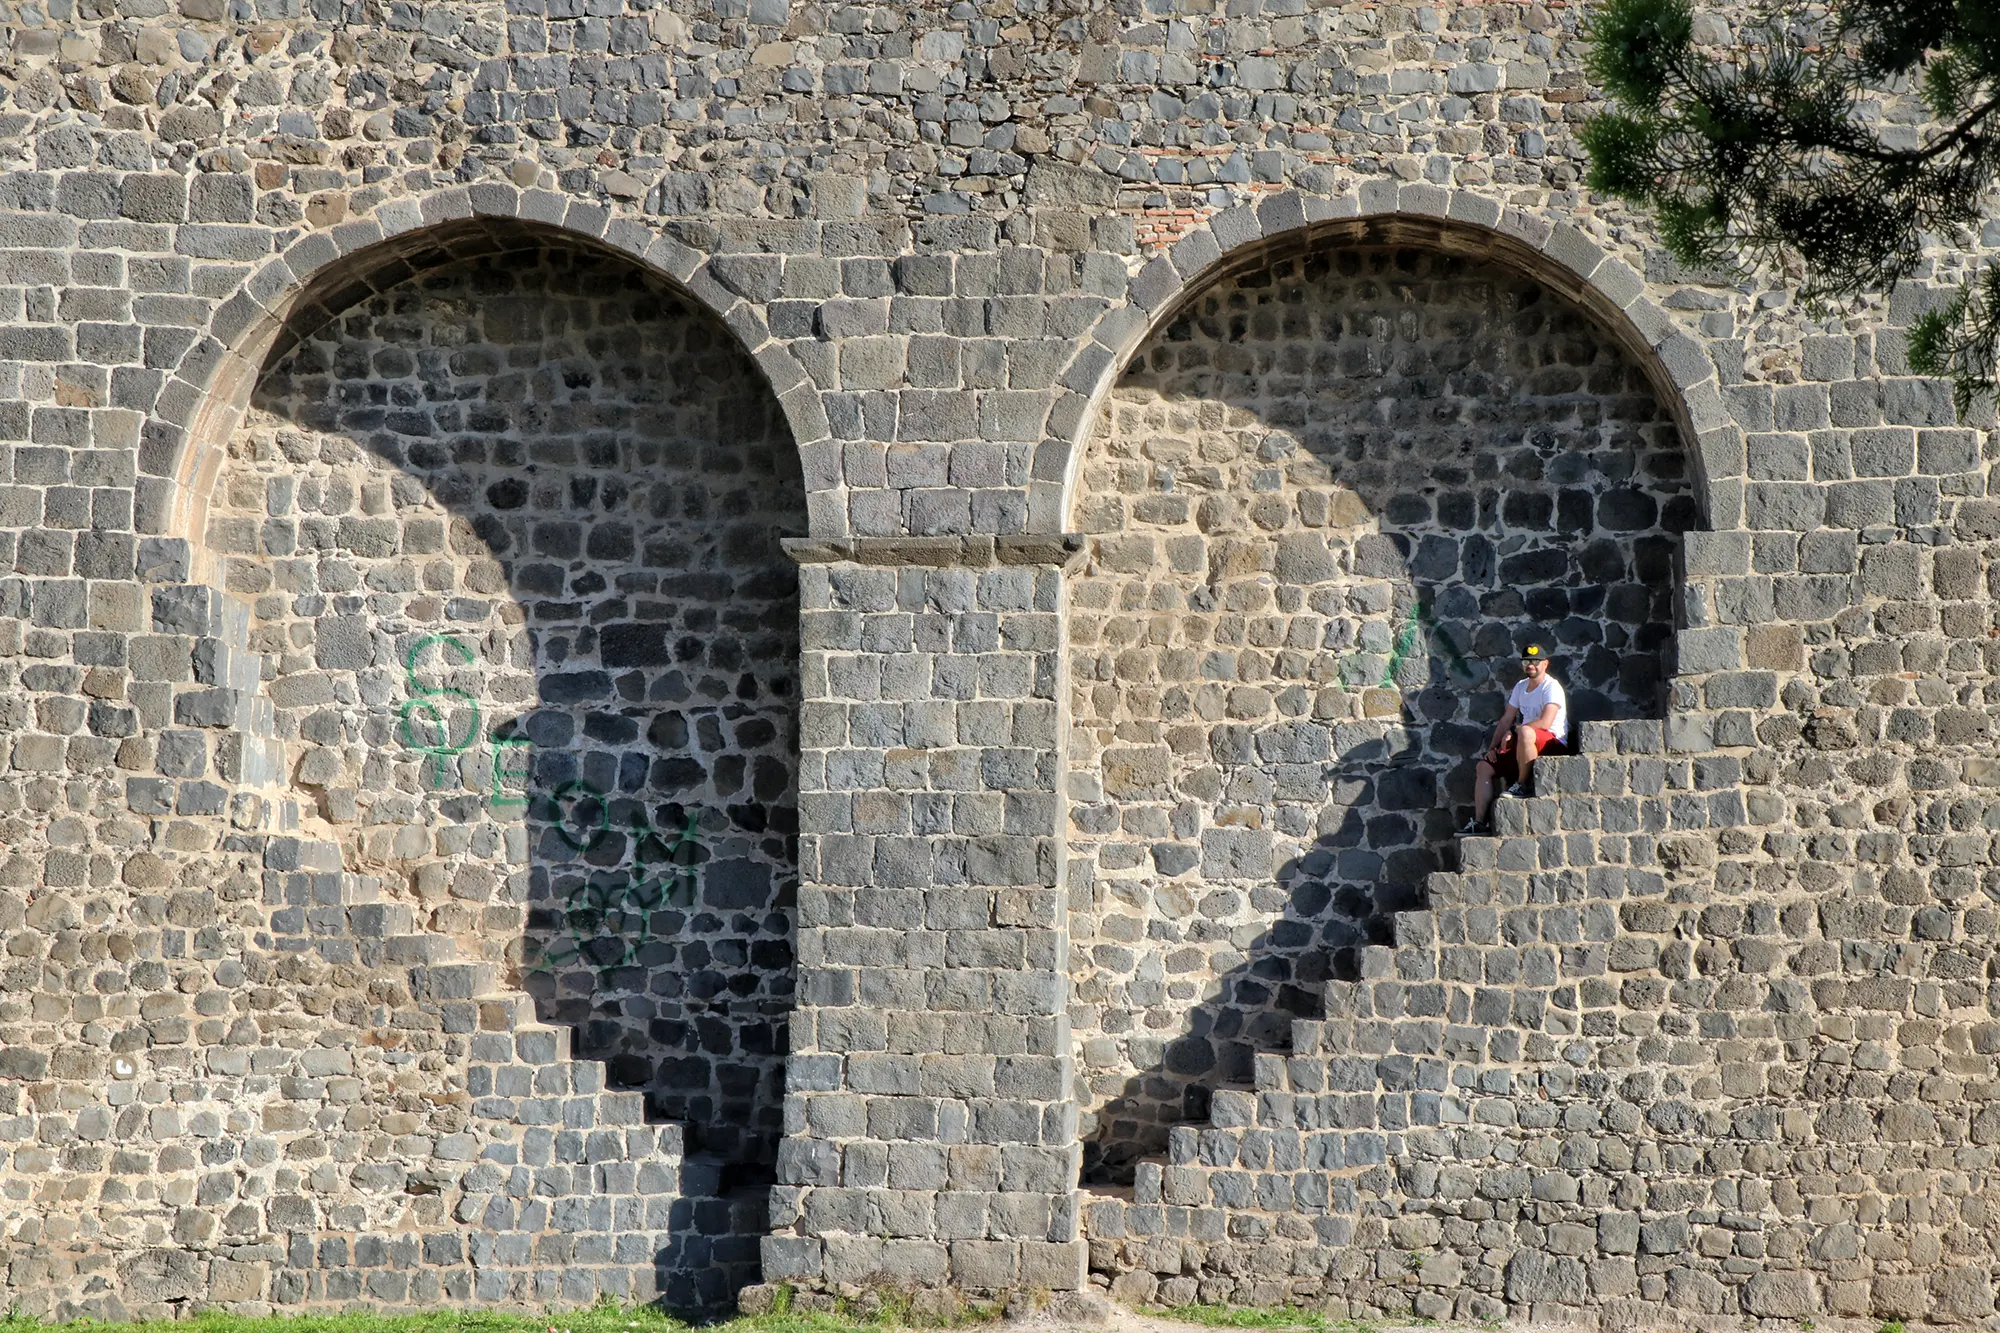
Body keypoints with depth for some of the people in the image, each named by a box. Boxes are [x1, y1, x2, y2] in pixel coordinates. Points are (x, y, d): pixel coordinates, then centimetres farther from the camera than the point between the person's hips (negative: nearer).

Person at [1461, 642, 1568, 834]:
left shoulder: (1551, 687, -11)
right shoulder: (1521, 687, 14)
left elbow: (1545, 722, -24)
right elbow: (1506, 720, 18)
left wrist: (1512, 732, -16)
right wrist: (1493, 747, 6)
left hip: (1554, 745, -9)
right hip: (1524, 747, 9)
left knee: (1525, 732, -40)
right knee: (1485, 766, 2)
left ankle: (1522, 785, -25)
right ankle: (1480, 822, -2)